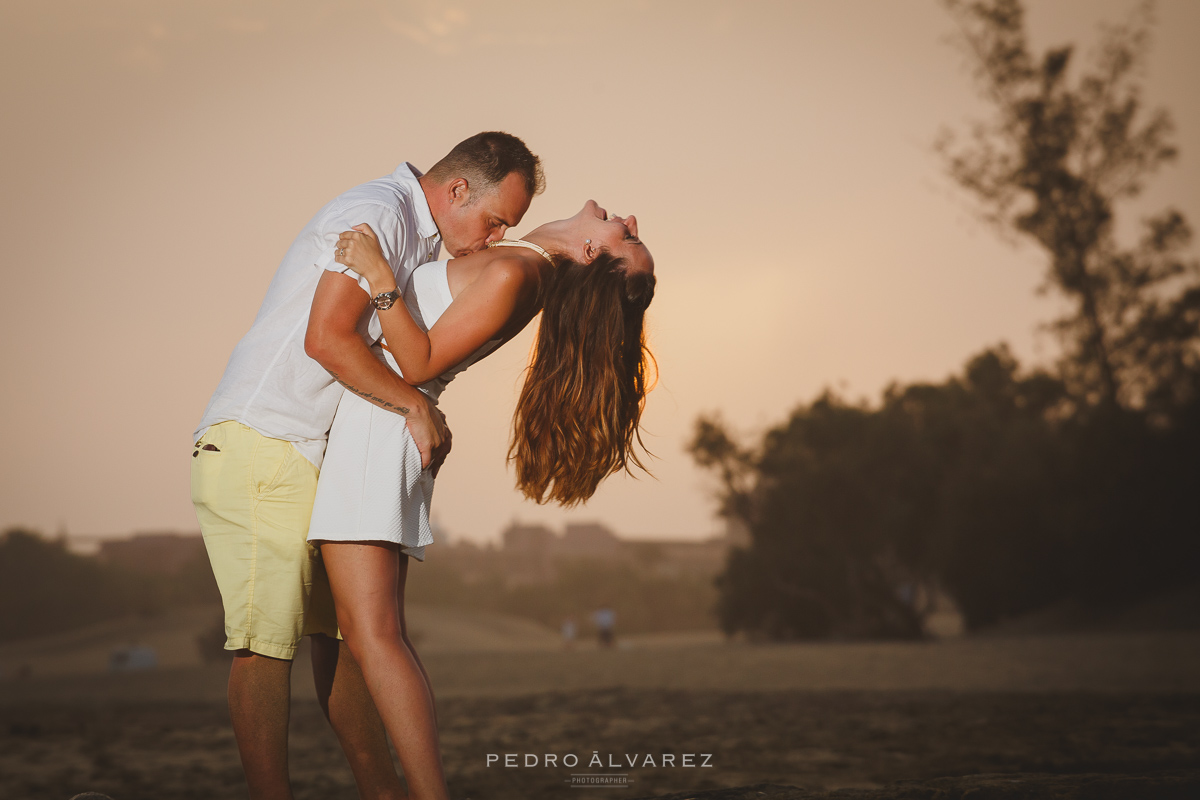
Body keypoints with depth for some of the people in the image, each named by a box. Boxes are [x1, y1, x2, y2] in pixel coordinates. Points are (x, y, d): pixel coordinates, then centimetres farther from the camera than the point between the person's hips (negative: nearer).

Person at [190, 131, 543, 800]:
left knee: (342, 626, 13)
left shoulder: (420, 241, 18)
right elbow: (325, 339, -23)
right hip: (259, 444, -10)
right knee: (268, 638, -9)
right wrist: (418, 407, -16)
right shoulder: (377, 213, -14)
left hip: (311, 456, 10)